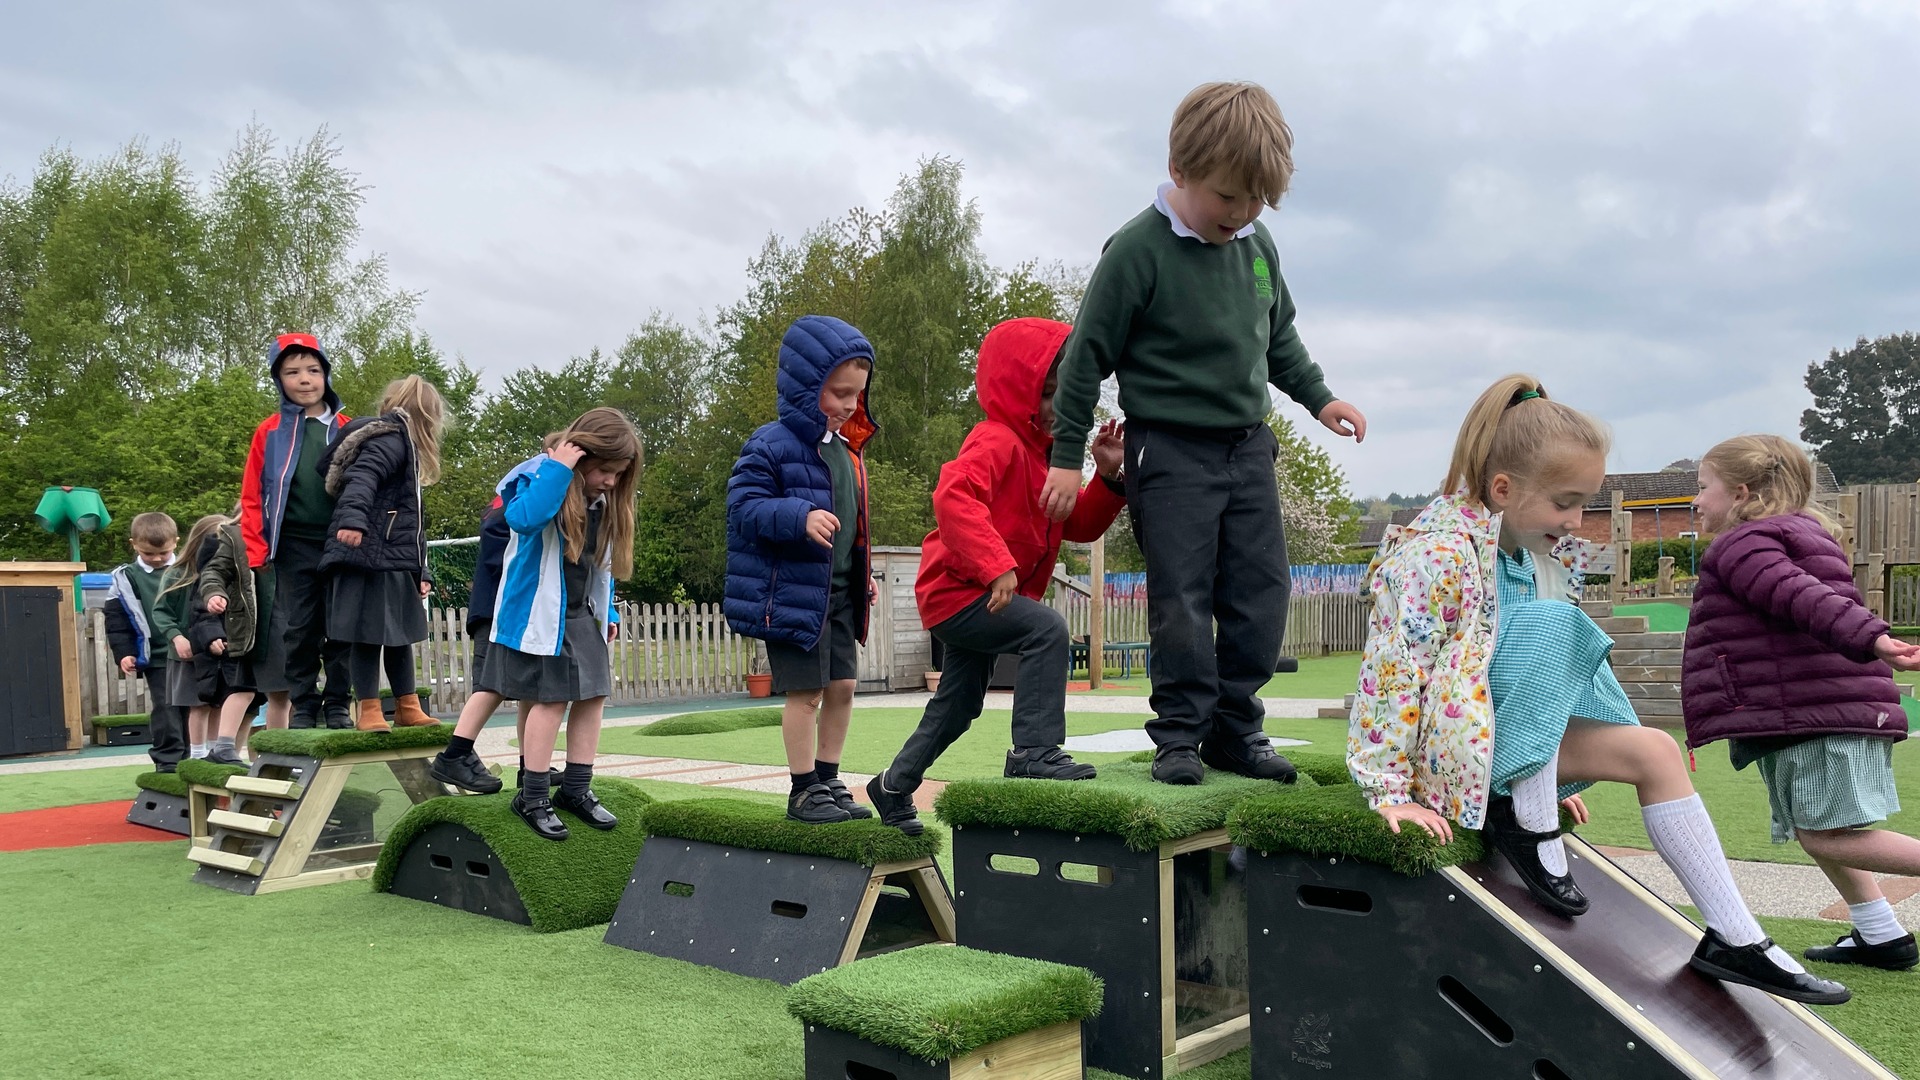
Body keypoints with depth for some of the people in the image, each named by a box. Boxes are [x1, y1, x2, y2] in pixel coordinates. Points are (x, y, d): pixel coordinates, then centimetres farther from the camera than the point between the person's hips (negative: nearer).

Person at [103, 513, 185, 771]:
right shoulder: (126, 578, 2)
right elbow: (115, 620, 3)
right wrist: (123, 653, -4)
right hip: (156, 658, -1)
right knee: (165, 709, -4)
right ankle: (167, 762, 2)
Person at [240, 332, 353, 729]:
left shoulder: (347, 430, 8)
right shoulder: (271, 432, 5)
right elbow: (252, 496, 4)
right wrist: (256, 550, -5)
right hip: (294, 547, -1)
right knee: (300, 632, 5)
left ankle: (338, 707, 13)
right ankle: (303, 709, 13)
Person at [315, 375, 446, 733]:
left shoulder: (402, 446, 25)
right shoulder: (389, 441, -7)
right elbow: (361, 477, -28)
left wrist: (420, 571, 23)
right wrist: (352, 518, -46)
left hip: (394, 562, 10)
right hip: (368, 558, -10)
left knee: (400, 635, 14)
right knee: (368, 636, -4)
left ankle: (408, 708, 22)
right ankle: (369, 712, 3)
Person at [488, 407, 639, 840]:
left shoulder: (605, 501, 5)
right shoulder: (540, 478, -16)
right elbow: (522, 517, -39)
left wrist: (606, 612, 14)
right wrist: (558, 469, -33)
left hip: (584, 617, 7)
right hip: (541, 615, -7)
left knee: (593, 695, 7)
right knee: (551, 699, -6)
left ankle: (576, 789, 19)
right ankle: (533, 796, 6)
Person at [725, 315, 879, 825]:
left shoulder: (845, 449, 12)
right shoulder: (771, 446, -13)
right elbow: (744, 507, -21)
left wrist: (864, 573, 19)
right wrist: (800, 517, -36)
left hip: (840, 593, 8)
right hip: (794, 592, -8)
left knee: (842, 687, 11)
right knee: (805, 691, -2)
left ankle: (829, 781, 24)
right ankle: (804, 790, 11)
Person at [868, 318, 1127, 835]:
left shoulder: (1043, 453, 14)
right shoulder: (996, 442, -17)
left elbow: (1079, 525, 12)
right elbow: (953, 498, -34)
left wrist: (1106, 477, -4)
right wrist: (997, 566, -38)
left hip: (975, 598, 10)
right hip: (957, 591, -10)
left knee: (957, 705, 19)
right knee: (1047, 629, -29)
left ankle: (893, 788, 34)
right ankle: (1035, 750, -26)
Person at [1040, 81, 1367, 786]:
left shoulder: (1258, 245, 6)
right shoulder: (1138, 250, -12)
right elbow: (1088, 353, -9)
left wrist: (1318, 398, 17)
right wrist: (1067, 456, -8)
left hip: (1248, 446, 6)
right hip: (1171, 451, -6)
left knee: (1261, 595, 5)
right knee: (1182, 600, -4)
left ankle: (1233, 728, 17)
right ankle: (1179, 735, 9)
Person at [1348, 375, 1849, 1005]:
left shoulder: (1540, 551, 8)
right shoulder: (1439, 551, -21)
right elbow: (1394, 669, -25)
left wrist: (1556, 774, 22)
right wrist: (1390, 792, -27)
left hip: (1516, 737, 9)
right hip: (1455, 745, -9)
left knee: (1655, 752, -3)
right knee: (1548, 622, -26)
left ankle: (1735, 940, 6)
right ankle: (1530, 826, -17)